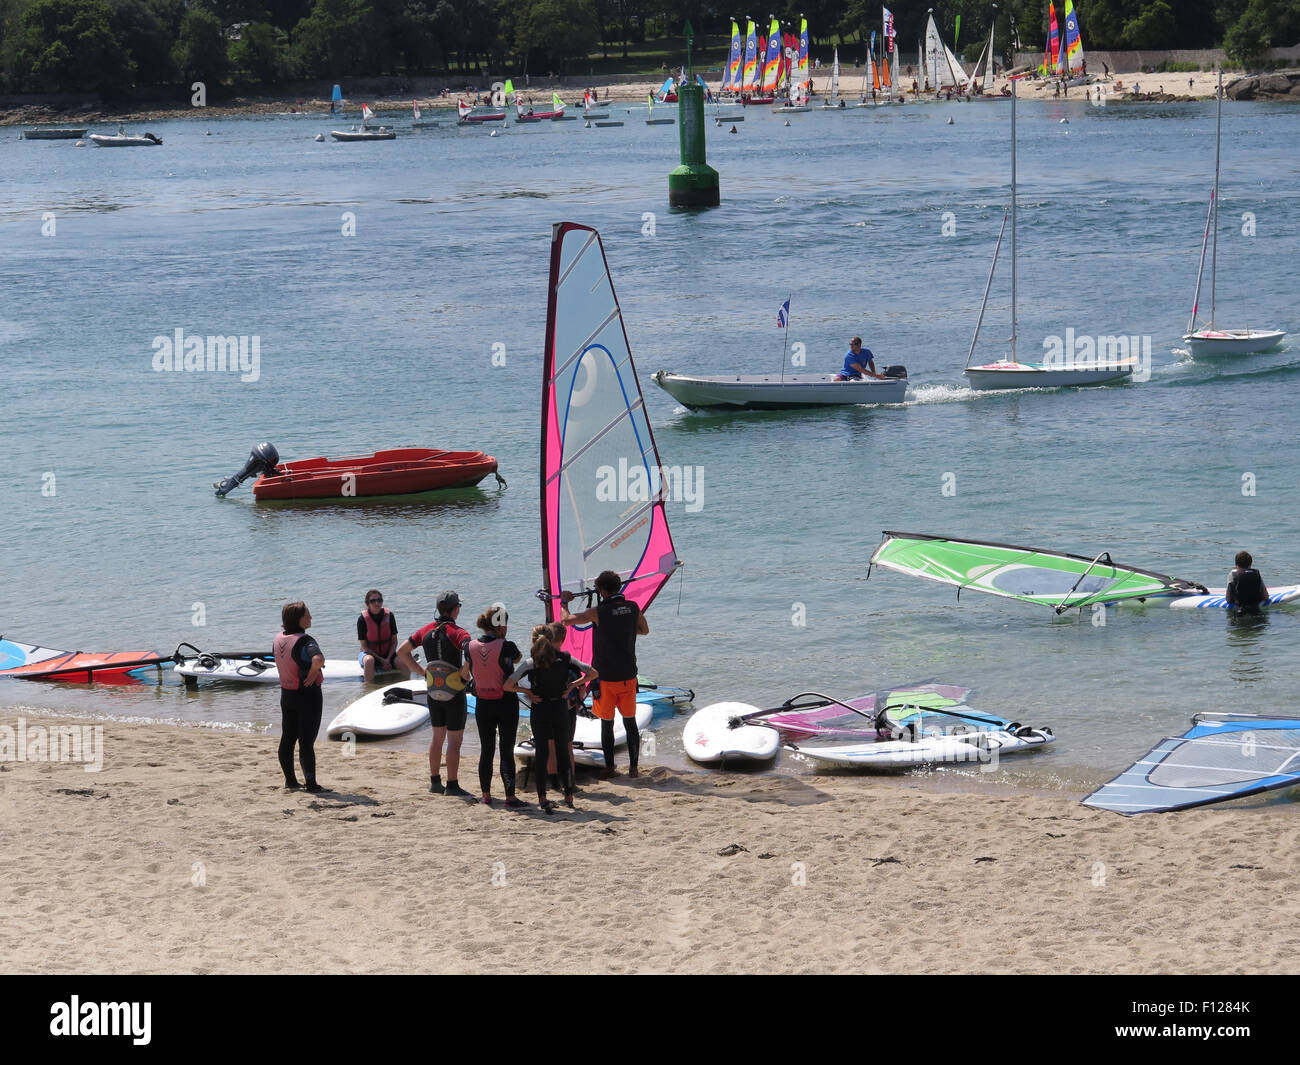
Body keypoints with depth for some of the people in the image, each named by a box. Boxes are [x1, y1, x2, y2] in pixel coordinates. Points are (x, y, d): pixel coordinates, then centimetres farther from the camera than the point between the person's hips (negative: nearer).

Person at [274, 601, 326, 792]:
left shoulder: (278, 640, 3)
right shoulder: (304, 641, -22)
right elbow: (318, 659, -40)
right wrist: (312, 674, -21)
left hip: (286, 694, 7)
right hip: (307, 695, -7)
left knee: (287, 739, 13)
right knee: (306, 741, -3)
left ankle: (290, 780, 20)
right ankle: (310, 782, -1)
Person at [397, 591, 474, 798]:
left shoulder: (427, 631, 3)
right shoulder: (457, 633, -16)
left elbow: (401, 652, 11)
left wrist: (420, 671, 11)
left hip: (433, 693, 6)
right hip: (455, 693, -6)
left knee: (437, 736, 18)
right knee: (454, 741, 0)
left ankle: (435, 781, 24)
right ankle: (452, 786, 1)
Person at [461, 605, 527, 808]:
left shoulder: (471, 647, -4)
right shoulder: (506, 647, -17)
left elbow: (465, 676, 12)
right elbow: (517, 658, 6)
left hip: (482, 704, 4)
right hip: (506, 703, -4)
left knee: (486, 750, 13)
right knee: (507, 751, 1)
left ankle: (486, 795, 18)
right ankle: (510, 797, -1)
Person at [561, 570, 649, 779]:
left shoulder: (599, 612, -15)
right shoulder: (633, 608, -2)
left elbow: (566, 620, -10)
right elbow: (645, 630, 17)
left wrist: (564, 602, 9)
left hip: (605, 676, -3)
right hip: (628, 675, 4)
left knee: (607, 723, 7)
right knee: (630, 722, 11)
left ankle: (609, 768, 9)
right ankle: (633, 767, 12)